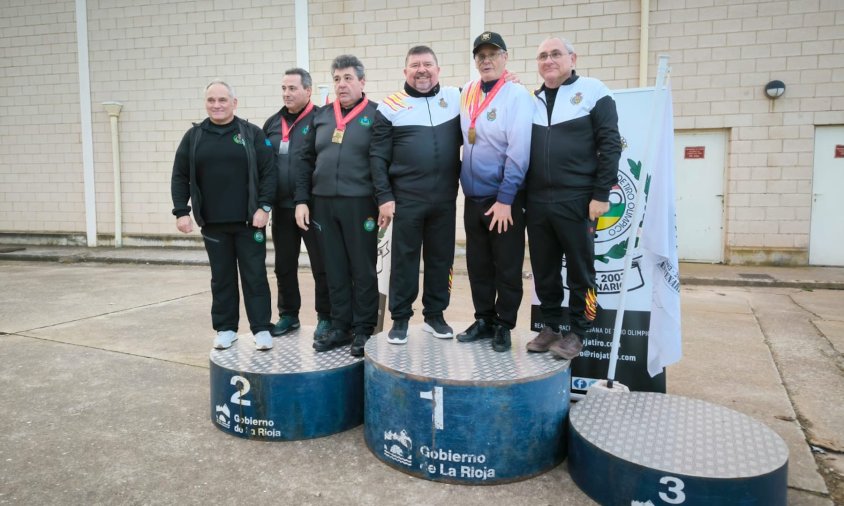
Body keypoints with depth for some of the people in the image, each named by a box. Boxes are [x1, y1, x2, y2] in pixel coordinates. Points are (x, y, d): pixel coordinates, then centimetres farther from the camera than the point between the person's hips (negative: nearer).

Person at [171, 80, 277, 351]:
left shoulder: (252, 133, 1)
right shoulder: (193, 137, 7)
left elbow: (268, 173, -3)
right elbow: (180, 177, 8)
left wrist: (264, 207, -11)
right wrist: (181, 212, 0)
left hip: (248, 221, -2)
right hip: (213, 223, 2)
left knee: (254, 275, 2)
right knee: (221, 277, 10)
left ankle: (261, 328, 10)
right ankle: (225, 328, 21)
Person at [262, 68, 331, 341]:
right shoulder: (272, 123, 13)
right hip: (282, 207, 6)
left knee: (321, 265, 3)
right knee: (284, 265, 13)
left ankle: (325, 317, 15)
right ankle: (288, 315, 27)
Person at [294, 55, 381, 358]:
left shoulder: (376, 114, -1)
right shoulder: (322, 115, 13)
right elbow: (306, 160, 13)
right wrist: (301, 200, 7)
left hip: (360, 204, -5)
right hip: (323, 203, 5)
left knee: (363, 270, 4)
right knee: (334, 269, 11)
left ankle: (363, 330, 15)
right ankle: (340, 327, 22)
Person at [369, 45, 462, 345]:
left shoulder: (456, 98, 8)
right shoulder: (391, 106, 0)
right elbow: (378, 156, -1)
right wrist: (384, 197, -7)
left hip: (445, 197, 3)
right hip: (406, 198, -3)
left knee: (441, 257, 11)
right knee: (404, 258, 5)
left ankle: (435, 315, 25)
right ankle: (400, 319, 18)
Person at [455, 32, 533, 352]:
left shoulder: (517, 95, -9)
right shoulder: (467, 93, 8)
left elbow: (519, 151, -15)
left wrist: (505, 199, -17)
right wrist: (462, 185, 6)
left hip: (505, 199, -5)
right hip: (473, 197, 5)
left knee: (507, 268, 4)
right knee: (478, 265, 12)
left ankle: (503, 326, 18)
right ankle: (483, 321, 26)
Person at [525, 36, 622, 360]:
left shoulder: (592, 91, 0)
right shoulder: (532, 100, 14)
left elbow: (610, 145, -6)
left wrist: (601, 194, -12)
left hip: (577, 201, -5)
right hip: (537, 202, 5)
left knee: (580, 271, 4)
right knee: (543, 271, 11)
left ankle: (577, 333, 16)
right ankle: (550, 326, 24)